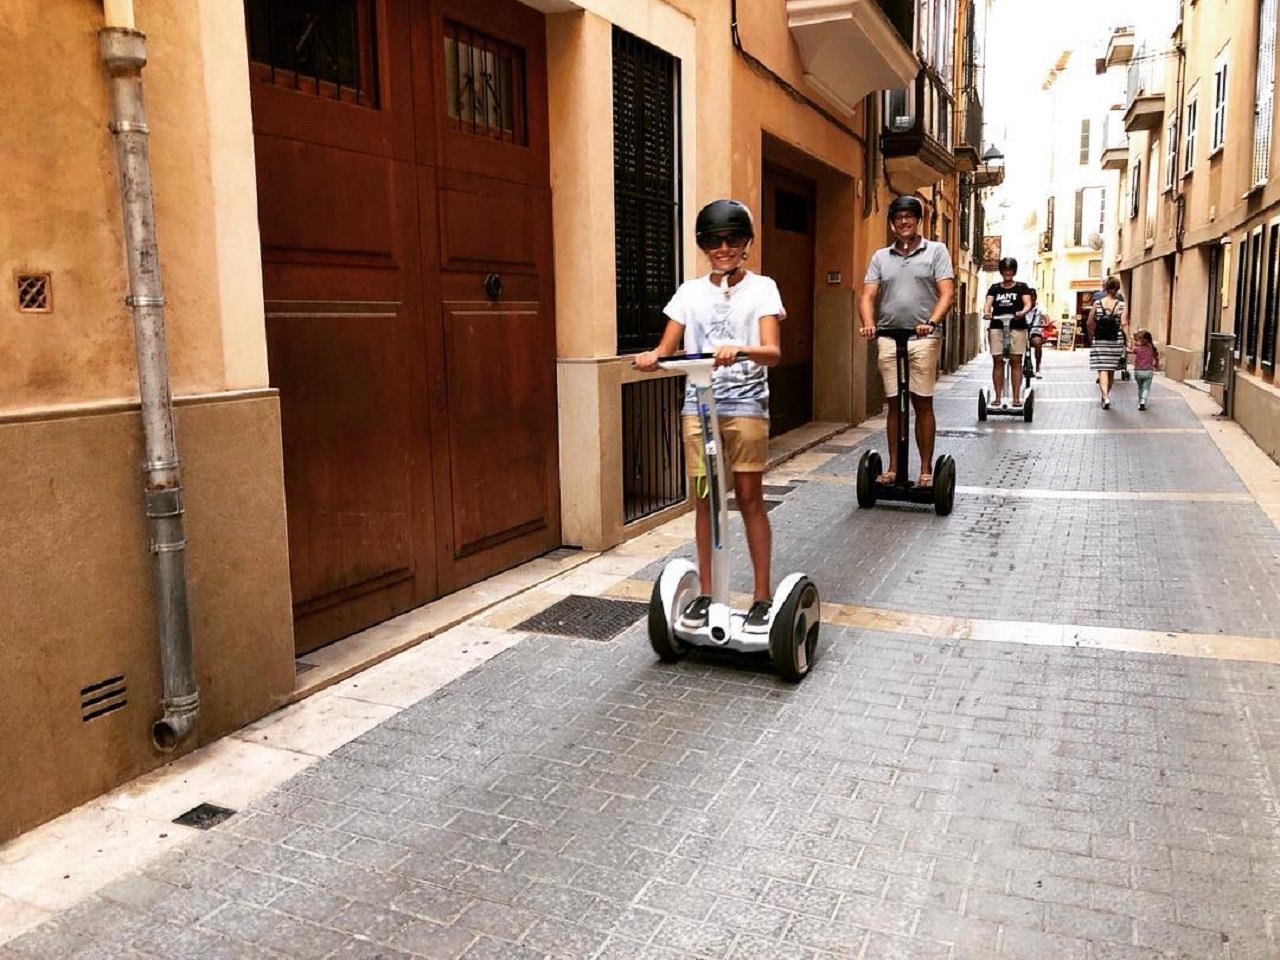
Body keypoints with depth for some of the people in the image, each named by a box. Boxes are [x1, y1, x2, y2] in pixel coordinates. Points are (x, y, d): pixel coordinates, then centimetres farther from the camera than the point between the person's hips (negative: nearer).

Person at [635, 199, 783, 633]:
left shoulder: (762, 288, -1)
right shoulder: (690, 292, 8)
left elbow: (772, 351, -12)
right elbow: (667, 347, 3)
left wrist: (740, 351, -34)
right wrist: (651, 357, -21)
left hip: (746, 405, -3)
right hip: (698, 406, 3)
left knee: (749, 498, 0)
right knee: (704, 499, 7)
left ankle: (763, 596, 11)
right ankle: (705, 593, 19)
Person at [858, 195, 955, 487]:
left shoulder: (936, 251, 5)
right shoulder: (880, 257, 13)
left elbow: (947, 293, -4)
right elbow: (868, 295, 5)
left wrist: (931, 322, -21)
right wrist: (869, 323, -15)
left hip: (923, 339, -2)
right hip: (888, 339, 3)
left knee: (923, 404, 1)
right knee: (894, 405, 7)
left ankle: (926, 469, 8)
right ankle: (894, 466, 15)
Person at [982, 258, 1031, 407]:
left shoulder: (1021, 287, 12)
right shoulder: (994, 288, 16)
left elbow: (1028, 303, -1)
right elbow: (988, 303, 3)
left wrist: (1023, 312, -24)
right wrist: (986, 312, -21)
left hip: (1017, 326, -1)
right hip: (997, 326, 1)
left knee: (1016, 361, -4)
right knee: (997, 361, -3)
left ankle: (1016, 397, -4)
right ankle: (998, 397, -1)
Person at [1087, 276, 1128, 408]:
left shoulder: (1097, 303, -3)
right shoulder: (1121, 305, -3)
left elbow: (1090, 323, -1)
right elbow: (1124, 324, -10)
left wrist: (1091, 337, 12)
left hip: (1100, 341, -1)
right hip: (1116, 341, 1)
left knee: (1102, 369, -5)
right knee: (1111, 370, 15)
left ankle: (1105, 397, -24)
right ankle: (1106, 395, 30)